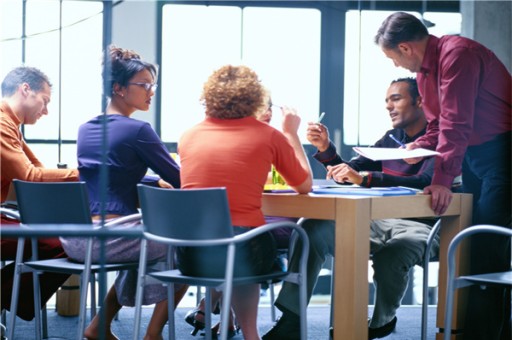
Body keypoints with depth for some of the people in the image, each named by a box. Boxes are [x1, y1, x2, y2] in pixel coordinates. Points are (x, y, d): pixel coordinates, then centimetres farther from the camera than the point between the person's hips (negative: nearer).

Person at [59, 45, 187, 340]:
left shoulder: (85, 129, 14)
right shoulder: (138, 131, -9)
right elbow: (182, 181, -3)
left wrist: (158, 182, 27)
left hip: (74, 241, 8)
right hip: (109, 237, -8)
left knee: (144, 247, 33)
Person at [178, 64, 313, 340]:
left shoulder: (189, 136, 8)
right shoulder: (268, 136, 0)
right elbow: (304, 185, 12)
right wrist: (292, 133, 23)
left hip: (190, 255, 4)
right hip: (241, 255, -3)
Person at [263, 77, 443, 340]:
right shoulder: (391, 138, 16)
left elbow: (424, 183, -25)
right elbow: (348, 174, 18)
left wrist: (363, 177, -34)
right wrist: (325, 148, -2)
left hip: (417, 226, -6)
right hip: (380, 221, 7)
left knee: (391, 254, -39)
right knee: (314, 229, -13)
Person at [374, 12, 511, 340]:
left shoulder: (456, 55, -20)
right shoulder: (425, 70, 10)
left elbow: (456, 123, -26)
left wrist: (443, 180, -28)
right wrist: (420, 146, 0)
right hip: (474, 155, 10)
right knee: (479, 248, 8)